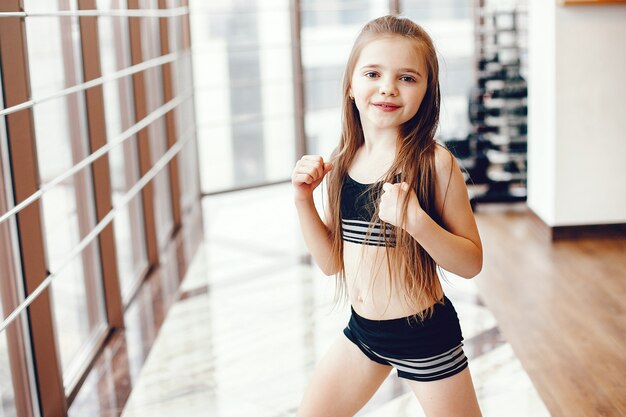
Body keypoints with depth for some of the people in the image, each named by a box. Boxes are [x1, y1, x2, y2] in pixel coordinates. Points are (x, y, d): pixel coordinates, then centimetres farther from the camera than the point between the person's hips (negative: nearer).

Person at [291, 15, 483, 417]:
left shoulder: (434, 162, -16)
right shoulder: (341, 163, -2)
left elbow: (472, 262, -14)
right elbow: (331, 261, 3)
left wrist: (415, 220, -30)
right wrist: (303, 199, -11)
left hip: (424, 334, -5)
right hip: (361, 328, 5)